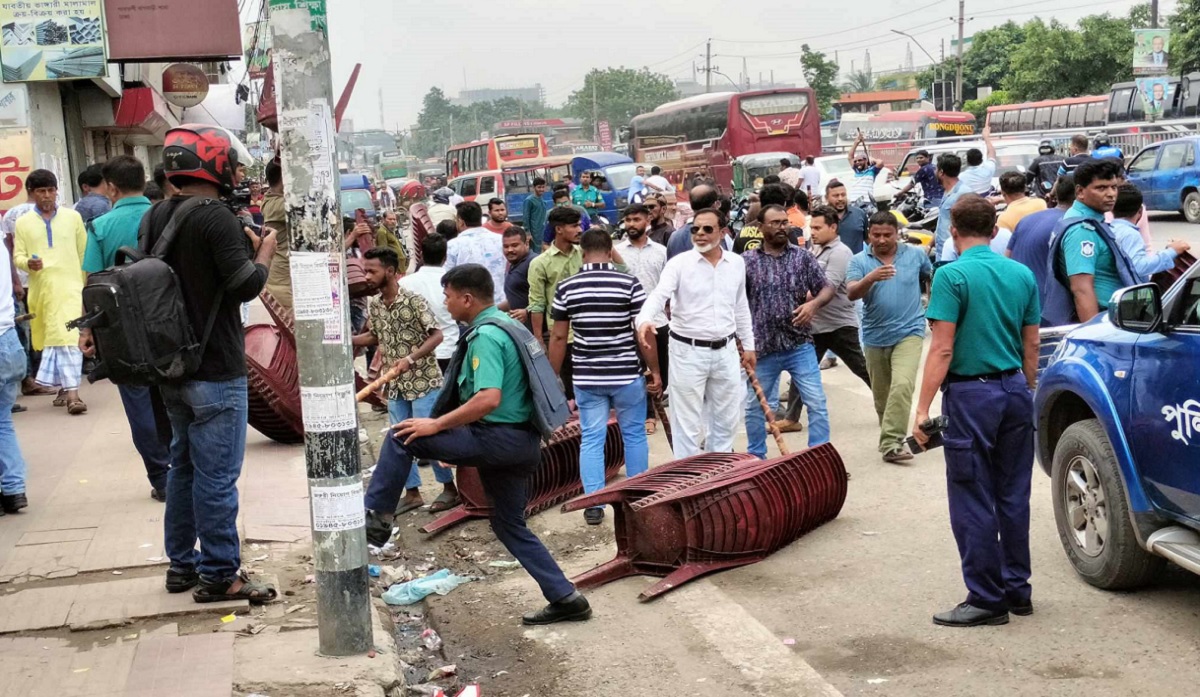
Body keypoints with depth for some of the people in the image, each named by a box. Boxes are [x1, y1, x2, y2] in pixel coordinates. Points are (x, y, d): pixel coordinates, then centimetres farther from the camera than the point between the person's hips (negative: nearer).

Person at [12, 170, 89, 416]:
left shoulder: (73, 217, 5)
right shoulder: (23, 223, 7)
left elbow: (84, 253, 8)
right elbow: (17, 256, 5)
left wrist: (87, 284, 8)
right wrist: (28, 263, -18)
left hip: (70, 287, -2)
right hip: (40, 289, 2)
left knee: (68, 339, -12)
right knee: (49, 340, 10)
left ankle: (72, 392, -16)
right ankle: (64, 387, 23)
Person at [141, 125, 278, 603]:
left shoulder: (156, 217, 8)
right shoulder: (217, 219, -17)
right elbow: (246, 286, -21)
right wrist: (265, 251, -2)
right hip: (215, 370, -9)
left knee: (184, 464, 18)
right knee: (216, 474, -1)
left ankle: (182, 563, 27)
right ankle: (219, 574, 6)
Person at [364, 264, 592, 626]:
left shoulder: (485, 335, -15)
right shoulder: (504, 324, 16)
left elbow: (489, 399, -28)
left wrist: (437, 424, -20)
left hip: (498, 439, -10)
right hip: (519, 442, 10)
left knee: (402, 437, -7)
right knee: (510, 524, 20)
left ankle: (375, 519, -2)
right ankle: (565, 599, 21)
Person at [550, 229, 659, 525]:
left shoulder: (566, 287, -2)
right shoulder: (630, 284, -8)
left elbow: (558, 337, 0)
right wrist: (655, 370, 2)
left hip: (586, 377, 1)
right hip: (627, 375, -1)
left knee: (591, 439, 7)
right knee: (634, 435, 14)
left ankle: (593, 505, 7)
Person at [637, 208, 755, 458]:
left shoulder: (736, 263, 5)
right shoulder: (679, 263, -9)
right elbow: (658, 296, -22)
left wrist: (748, 345, 16)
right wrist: (644, 321, -42)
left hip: (725, 351, 4)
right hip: (688, 352, -4)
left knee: (726, 420, 15)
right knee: (688, 424, 3)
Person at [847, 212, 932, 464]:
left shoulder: (915, 255, 0)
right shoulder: (859, 261, -3)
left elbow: (933, 279, 19)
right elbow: (851, 293, -18)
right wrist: (871, 278, -35)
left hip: (908, 332, -2)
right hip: (875, 337, 2)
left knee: (902, 385, -20)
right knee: (881, 395, 13)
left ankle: (891, 444, -21)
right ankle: (889, 437, 32)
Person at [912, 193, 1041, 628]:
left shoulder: (952, 276, -11)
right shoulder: (1022, 274, 7)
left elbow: (942, 350, -15)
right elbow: (1031, 345, 12)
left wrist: (923, 408, -12)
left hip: (971, 394, -6)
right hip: (1015, 389, 7)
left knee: (974, 502, 1)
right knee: (1013, 496, 13)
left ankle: (987, 600, 5)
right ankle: (1017, 590, 22)